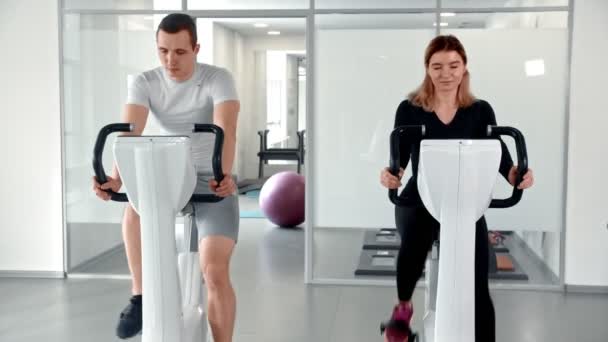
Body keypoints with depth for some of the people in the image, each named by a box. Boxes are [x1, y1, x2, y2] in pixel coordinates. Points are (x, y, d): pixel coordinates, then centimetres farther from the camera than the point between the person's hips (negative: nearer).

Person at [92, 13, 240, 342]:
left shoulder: (218, 79, -16)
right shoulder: (144, 83, -8)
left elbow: (226, 129, -33)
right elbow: (130, 132, -24)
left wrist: (225, 175, -52)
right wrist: (117, 179, -42)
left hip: (213, 182, -2)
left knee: (215, 271, -16)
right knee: (135, 208, -31)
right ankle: (140, 297, -14)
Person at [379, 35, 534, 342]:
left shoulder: (480, 111, 1)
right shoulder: (409, 110, -2)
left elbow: (498, 152, -11)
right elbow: (399, 156, -8)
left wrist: (514, 173, -33)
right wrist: (390, 174, -31)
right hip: (419, 200, -2)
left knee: (478, 288, -4)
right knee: (413, 245, -32)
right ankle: (403, 308, 0)